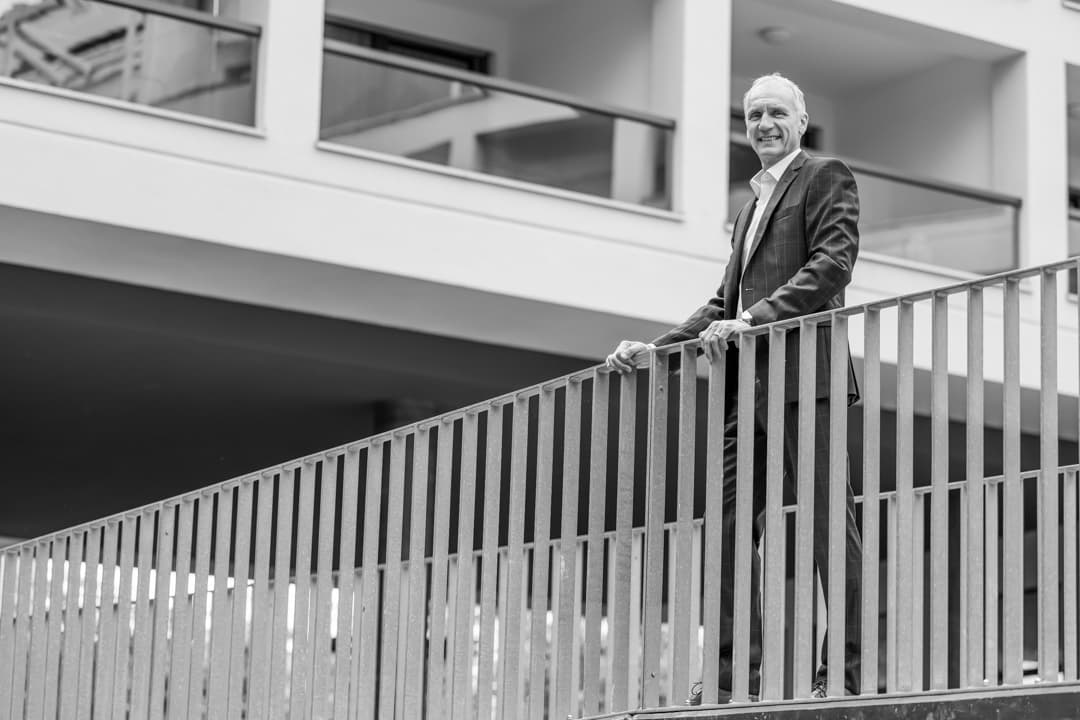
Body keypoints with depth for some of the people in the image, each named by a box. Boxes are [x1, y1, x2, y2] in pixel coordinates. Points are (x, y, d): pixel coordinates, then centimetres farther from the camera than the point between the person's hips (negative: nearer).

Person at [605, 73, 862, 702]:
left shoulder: (827, 178, 4)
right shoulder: (753, 206, 29)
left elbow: (832, 265, -12)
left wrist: (753, 319, -20)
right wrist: (656, 348, 16)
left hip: (802, 372, -9)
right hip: (747, 387, 9)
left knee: (830, 525, -8)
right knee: (728, 527, 4)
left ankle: (845, 675, -9)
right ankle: (735, 678, 6)